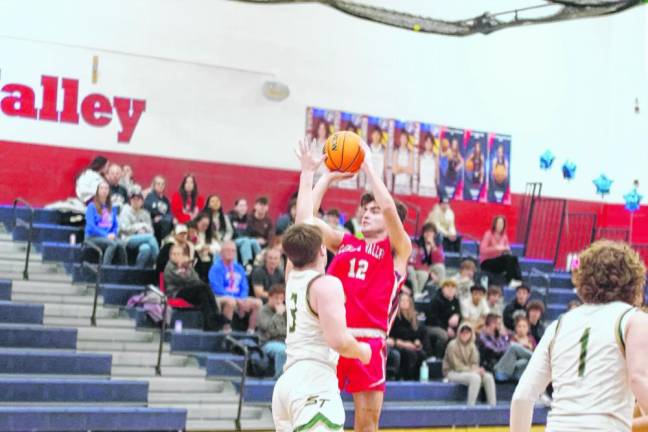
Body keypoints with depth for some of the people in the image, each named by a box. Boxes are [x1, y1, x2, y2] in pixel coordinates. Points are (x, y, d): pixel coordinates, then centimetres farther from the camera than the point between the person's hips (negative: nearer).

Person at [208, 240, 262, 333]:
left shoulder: (239, 268, 15)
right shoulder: (216, 268, -6)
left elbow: (245, 288, 12)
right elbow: (218, 289, -15)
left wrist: (243, 300, -11)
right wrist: (238, 300, -20)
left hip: (239, 300, 7)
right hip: (220, 298, -7)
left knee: (257, 303, -11)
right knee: (231, 301, -38)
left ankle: (251, 330, -7)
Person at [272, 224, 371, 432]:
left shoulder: (292, 277, 13)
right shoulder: (327, 284, -8)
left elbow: (298, 248, 33)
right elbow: (340, 341, -18)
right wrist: (362, 352, 2)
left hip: (288, 382, 9)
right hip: (314, 385, -9)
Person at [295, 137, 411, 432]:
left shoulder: (397, 249, 6)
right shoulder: (344, 242, 19)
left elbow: (389, 208, -11)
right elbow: (306, 217, 12)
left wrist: (367, 165, -5)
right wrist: (312, 172, 14)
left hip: (368, 340, -3)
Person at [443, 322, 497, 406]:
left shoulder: (472, 345, 8)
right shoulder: (453, 345, -12)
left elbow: (474, 364, 7)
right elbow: (457, 366, -15)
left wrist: (477, 370, -18)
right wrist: (474, 371, -19)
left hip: (469, 372, 6)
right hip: (453, 373, -6)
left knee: (488, 377, -17)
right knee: (475, 377, -33)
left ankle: (493, 405, -20)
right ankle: (470, 406, -33)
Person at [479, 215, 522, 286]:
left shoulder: (504, 236, 8)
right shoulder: (488, 234, -10)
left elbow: (507, 249, 10)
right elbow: (482, 250, -21)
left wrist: (507, 249, -14)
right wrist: (496, 248, -29)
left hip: (498, 261, 5)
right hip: (487, 262, -5)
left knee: (513, 258, -26)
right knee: (508, 258, -31)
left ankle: (518, 279, -37)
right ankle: (510, 280, -36)